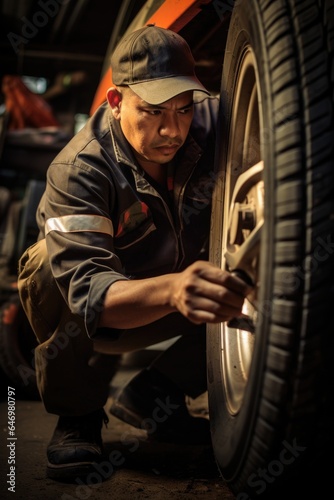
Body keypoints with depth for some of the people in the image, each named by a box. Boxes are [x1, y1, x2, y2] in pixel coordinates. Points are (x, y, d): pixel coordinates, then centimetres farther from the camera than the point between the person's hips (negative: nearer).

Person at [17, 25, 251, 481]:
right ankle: (76, 413, -10)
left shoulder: (209, 124, -20)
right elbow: (87, 291, -42)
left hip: (159, 313, 4)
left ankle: (152, 396, -3)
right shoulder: (79, 170, -30)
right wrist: (172, 290, -63)